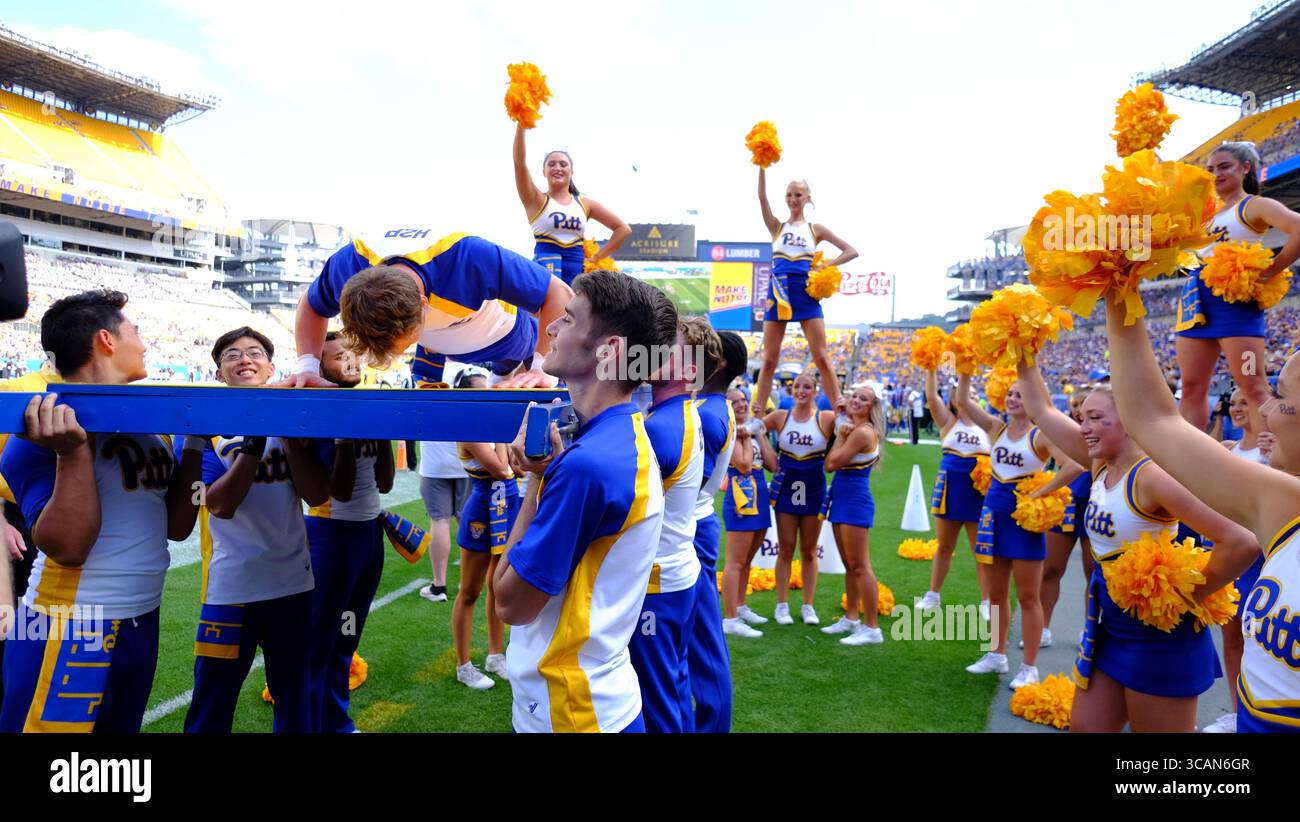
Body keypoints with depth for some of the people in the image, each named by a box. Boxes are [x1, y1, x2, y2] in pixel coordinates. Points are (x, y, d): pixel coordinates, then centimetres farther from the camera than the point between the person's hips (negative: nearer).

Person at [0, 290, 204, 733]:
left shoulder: (151, 424, 7)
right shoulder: (46, 425, -14)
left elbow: (176, 526, 9)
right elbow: (67, 546, -21)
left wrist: (195, 440, 5)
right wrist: (72, 451, -29)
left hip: (143, 623, 8)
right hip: (72, 634, -7)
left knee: (122, 727, 21)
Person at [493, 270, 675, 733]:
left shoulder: (589, 462, -28)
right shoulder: (623, 438, 2)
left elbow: (510, 602, -20)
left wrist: (537, 477, -14)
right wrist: (547, 470, -10)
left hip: (569, 709, -9)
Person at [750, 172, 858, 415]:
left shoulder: (816, 229, 11)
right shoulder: (777, 227, 12)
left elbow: (851, 251, 9)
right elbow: (762, 196, -1)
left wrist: (826, 267, -4)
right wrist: (762, 166, -9)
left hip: (806, 294, -1)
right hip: (779, 294, 1)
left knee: (822, 358, -5)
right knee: (769, 360, 2)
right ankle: (757, 414, 5)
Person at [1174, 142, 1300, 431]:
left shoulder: (1255, 205, 1)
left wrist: (1271, 271, -13)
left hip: (1233, 297, -7)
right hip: (1197, 297, 7)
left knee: (1253, 386, -9)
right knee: (1192, 387, 3)